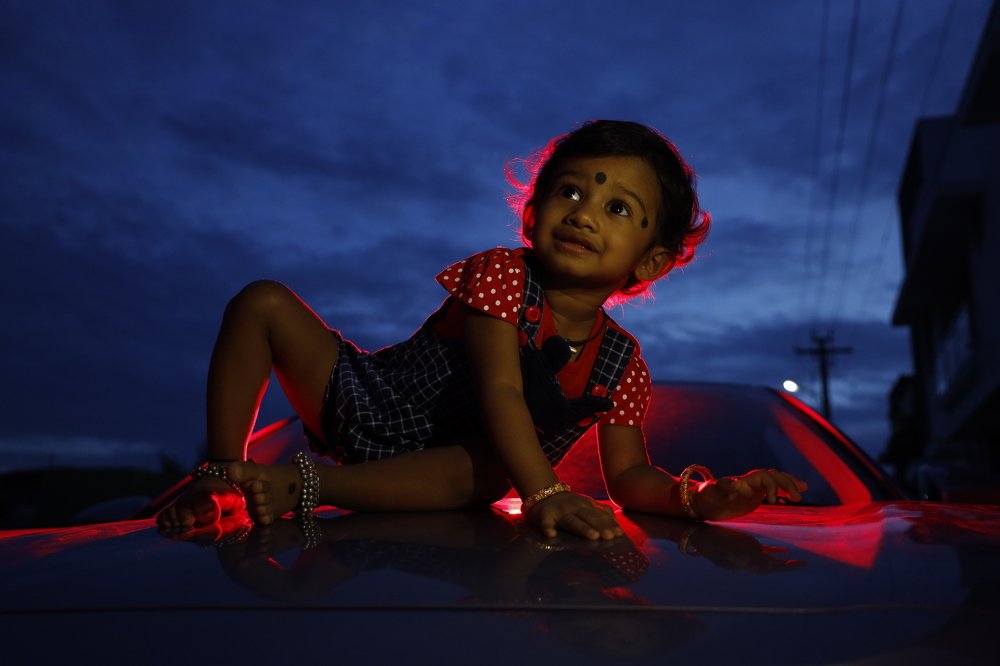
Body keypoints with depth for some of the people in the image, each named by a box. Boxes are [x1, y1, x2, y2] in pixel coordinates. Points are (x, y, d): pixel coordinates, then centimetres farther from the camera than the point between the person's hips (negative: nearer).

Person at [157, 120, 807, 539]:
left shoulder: (622, 364, -6)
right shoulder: (501, 273, -18)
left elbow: (628, 476, -7)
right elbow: (500, 391, -31)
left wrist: (697, 497, -30)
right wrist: (545, 492, -45)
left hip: (443, 463, 1)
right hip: (372, 402, -1)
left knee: (488, 472, -37)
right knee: (262, 302, -14)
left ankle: (303, 485, -29)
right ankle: (221, 475, -10)